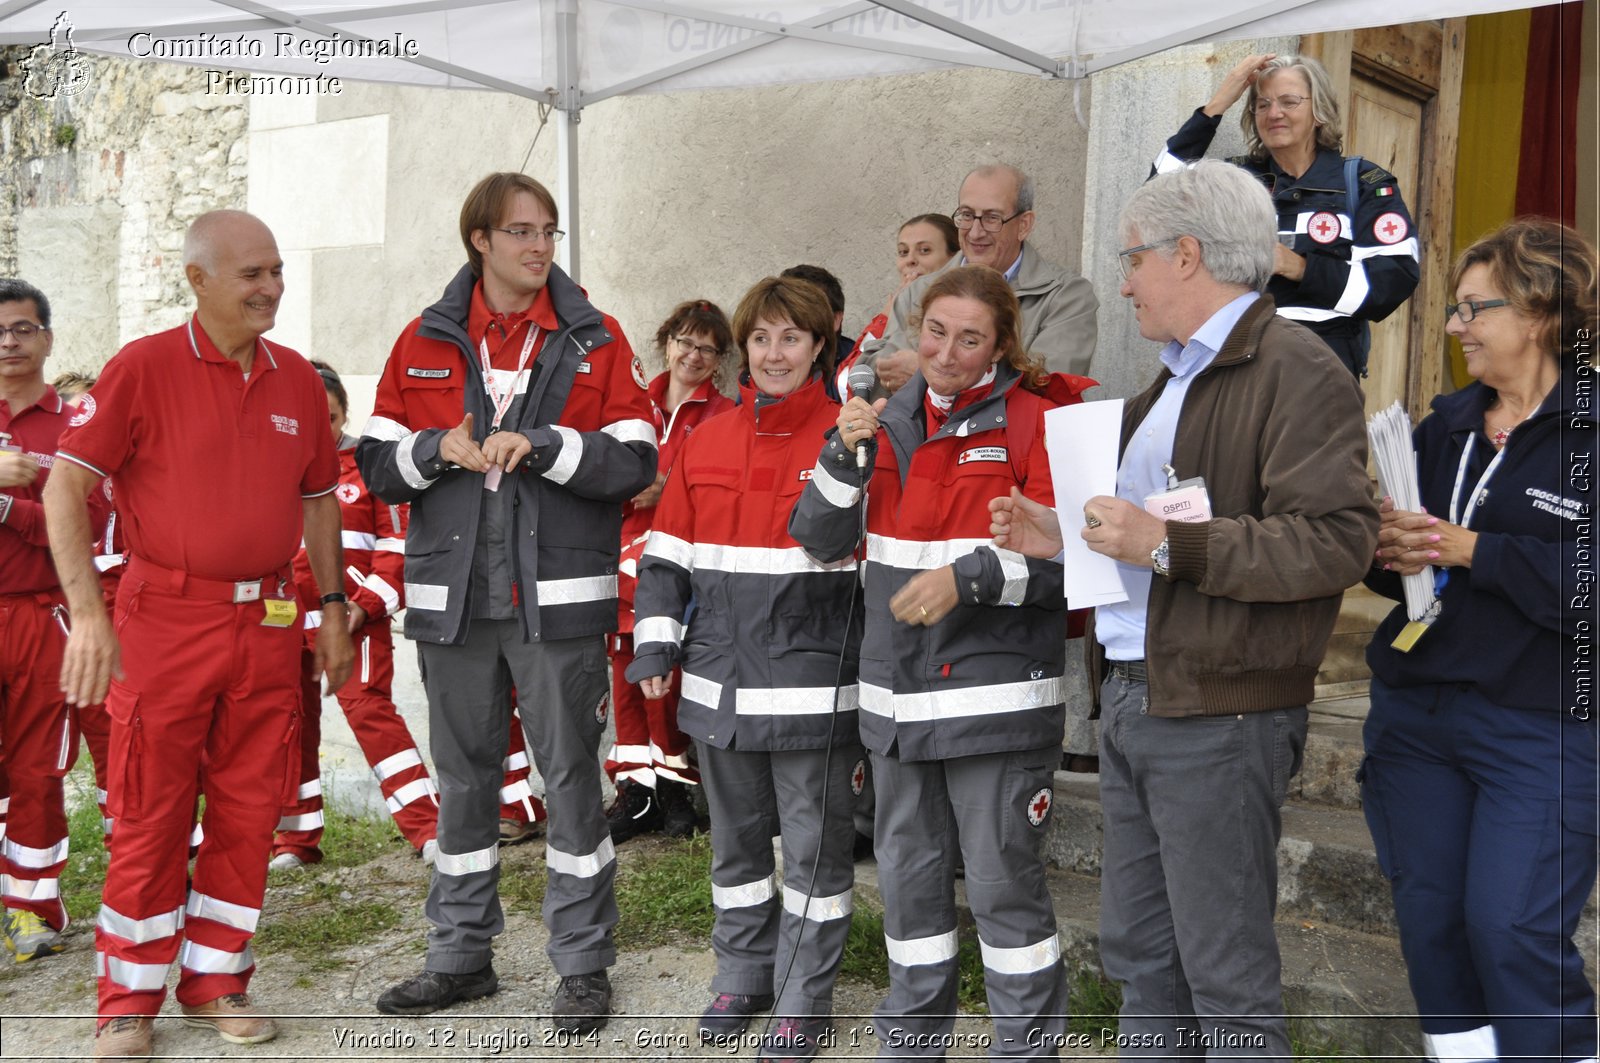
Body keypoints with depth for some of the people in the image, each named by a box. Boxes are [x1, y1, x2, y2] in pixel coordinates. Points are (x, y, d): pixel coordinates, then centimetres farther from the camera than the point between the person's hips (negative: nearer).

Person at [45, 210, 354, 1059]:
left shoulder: (297, 378, 9)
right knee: (151, 815, 3)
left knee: (248, 812, 9)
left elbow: (319, 498, 17)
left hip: (269, 625, 4)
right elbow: (66, 486, -11)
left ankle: (215, 982, 25)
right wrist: (87, 610, -20)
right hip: (165, 621, -4)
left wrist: (332, 608, 14)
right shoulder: (143, 367, -6)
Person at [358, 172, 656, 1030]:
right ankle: (461, 955, 27)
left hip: (557, 595, -2)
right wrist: (441, 447, -12)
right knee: (463, 774, 12)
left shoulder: (596, 340, 2)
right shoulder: (424, 342, 8)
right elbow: (377, 463, 7)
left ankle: (583, 965, 16)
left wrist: (540, 444, -17)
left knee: (570, 773, 2)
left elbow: (634, 463, -5)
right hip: (453, 595, 3)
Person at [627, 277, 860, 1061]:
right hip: (721, 681, 4)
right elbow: (668, 555, 10)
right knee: (736, 839, 18)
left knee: (813, 844, 6)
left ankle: (804, 999, 20)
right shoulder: (707, 440, 7)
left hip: (812, 687, -4)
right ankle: (741, 974, 35)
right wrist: (654, 646, 3)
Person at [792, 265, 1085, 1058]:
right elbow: (821, 540, 8)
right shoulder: (892, 421, 10)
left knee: (1003, 881, 0)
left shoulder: (1032, 421, -6)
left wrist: (970, 578, -21)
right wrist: (846, 452, -7)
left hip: (996, 697, -5)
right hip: (897, 692, 6)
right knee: (907, 875, 17)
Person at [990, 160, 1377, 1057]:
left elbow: (1337, 540, -21)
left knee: (1228, 976, 0)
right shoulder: (1177, 379, 21)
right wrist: (1064, 536, 13)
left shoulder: (1296, 371, -10)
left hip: (1219, 715, -9)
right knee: (1139, 953, 16)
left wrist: (1170, 545, -23)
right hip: (1133, 702, 9)